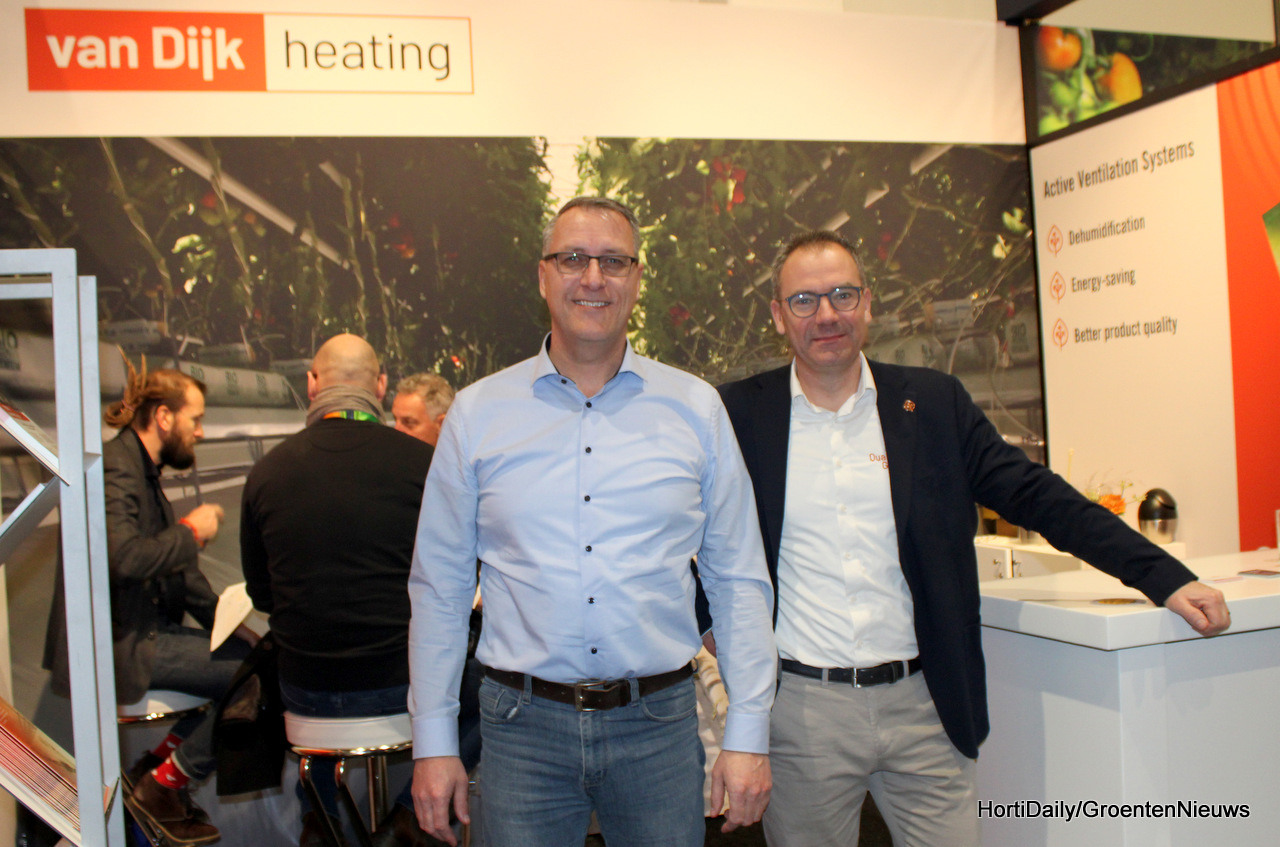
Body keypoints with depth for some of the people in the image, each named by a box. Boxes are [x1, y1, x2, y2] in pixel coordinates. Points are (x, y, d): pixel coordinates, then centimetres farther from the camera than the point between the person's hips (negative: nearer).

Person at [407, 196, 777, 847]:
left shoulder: (696, 409, 2)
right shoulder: (476, 413, 1)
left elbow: (738, 581, 4)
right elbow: (439, 587, 5)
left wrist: (748, 735, 0)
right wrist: (433, 744, 3)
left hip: (659, 723, 1)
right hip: (523, 726, 0)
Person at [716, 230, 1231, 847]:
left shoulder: (934, 403, 2)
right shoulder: (741, 413, -1)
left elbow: (1035, 496, 1)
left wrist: (1166, 578, -5)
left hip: (920, 704, 1)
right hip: (802, 709, -1)